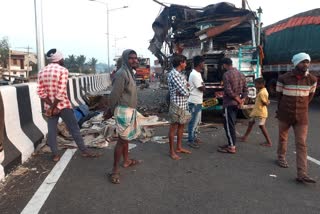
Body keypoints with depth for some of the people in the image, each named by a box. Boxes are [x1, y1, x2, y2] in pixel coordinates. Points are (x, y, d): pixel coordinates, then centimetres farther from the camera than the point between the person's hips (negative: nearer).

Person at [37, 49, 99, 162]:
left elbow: (41, 92, -2)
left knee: (51, 131, 10)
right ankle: (84, 151, 11)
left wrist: (51, 105, -7)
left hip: (49, 107, 5)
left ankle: (55, 155, 17)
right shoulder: (63, 70, -11)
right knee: (74, 128, 4)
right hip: (63, 105, -5)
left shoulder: (42, 72, 6)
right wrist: (54, 107, -13)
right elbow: (61, 92, -20)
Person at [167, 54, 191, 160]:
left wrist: (183, 90, -7)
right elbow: (184, 91, -20)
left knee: (181, 126, 16)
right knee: (173, 127, 1)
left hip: (184, 104, 9)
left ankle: (179, 147, 30)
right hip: (177, 105, -9)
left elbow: (186, 91, 12)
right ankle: (172, 151, 11)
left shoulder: (181, 74, 13)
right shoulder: (173, 74, -18)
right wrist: (184, 90, -1)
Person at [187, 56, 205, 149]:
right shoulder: (194, 75, -20)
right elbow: (202, 88, -17)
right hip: (195, 102, -10)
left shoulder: (197, 73, 13)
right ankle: (190, 140, 6)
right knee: (193, 122, -3)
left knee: (197, 121, 18)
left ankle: (194, 137, 29)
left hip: (198, 101, 10)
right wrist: (203, 85, 2)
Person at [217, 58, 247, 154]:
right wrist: (242, 100, 3)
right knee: (231, 124, 16)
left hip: (229, 103, -8)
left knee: (228, 125, -3)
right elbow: (245, 89, 11)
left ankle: (232, 147, 0)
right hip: (236, 103, 9)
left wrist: (239, 100, -14)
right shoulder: (241, 74, 12)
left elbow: (228, 91, -21)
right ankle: (231, 143, 23)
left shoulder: (226, 74, -14)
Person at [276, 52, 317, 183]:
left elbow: (310, 96, 13)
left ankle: (301, 174, -5)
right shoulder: (283, 78, -8)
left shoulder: (312, 79, -2)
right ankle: (281, 158, 40)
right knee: (282, 138, 15)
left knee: (301, 144, -5)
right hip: (285, 115, -1)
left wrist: (301, 108, 13)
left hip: (302, 117, 1)